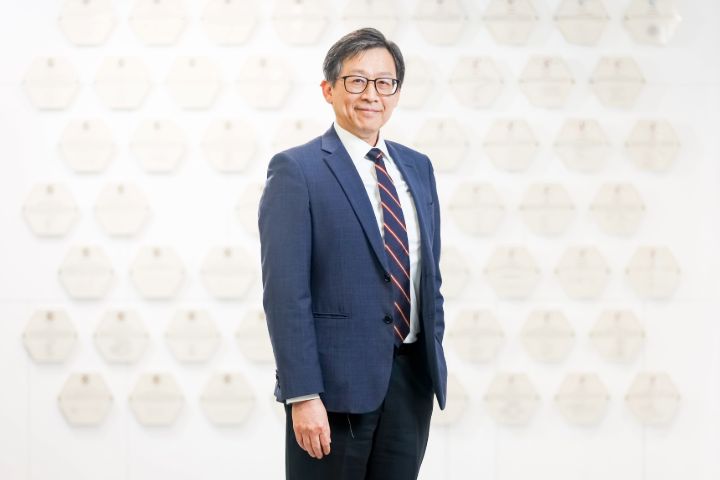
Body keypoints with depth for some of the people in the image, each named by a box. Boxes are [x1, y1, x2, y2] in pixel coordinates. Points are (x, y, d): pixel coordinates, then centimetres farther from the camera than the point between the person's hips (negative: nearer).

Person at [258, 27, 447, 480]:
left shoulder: (418, 168, 13)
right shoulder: (296, 171, -7)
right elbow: (285, 293, -13)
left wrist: (434, 362, 12)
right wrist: (303, 396, -18)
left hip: (412, 377, 6)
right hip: (337, 381, -6)